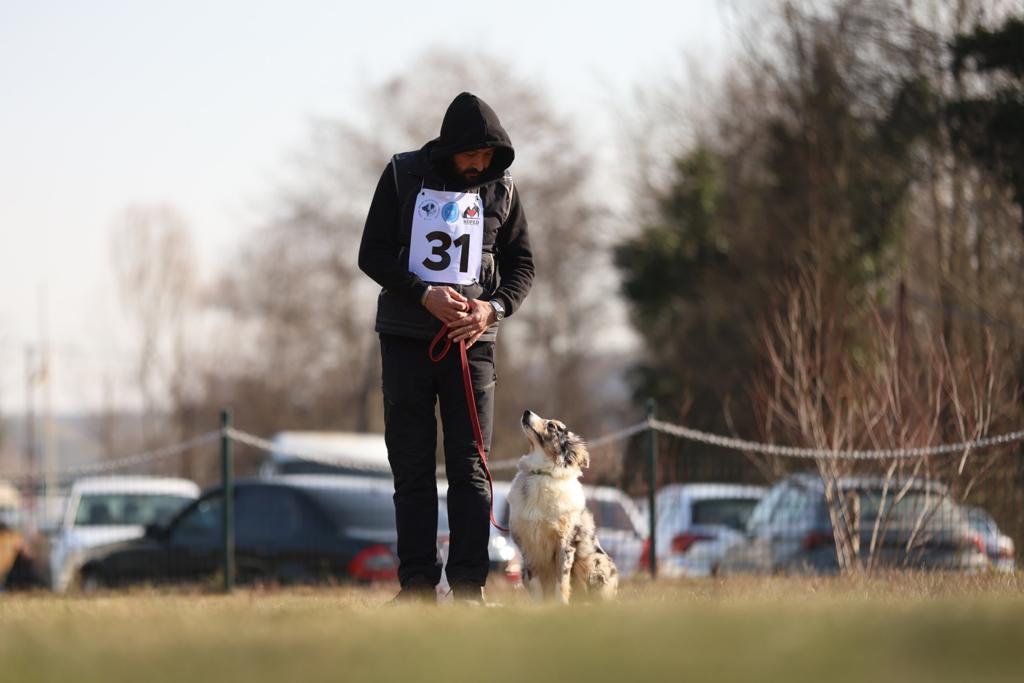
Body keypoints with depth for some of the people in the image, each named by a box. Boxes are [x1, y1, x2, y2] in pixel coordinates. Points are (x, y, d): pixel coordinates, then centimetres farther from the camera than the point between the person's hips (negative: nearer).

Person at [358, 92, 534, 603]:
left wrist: (494, 307, -12)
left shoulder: (501, 189, 4)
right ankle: (416, 585, 3)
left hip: (472, 339, 0)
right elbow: (372, 254, -2)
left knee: (469, 468, -4)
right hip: (406, 339, 0)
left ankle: (469, 588, -5)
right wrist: (424, 295, -16)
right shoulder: (403, 175, 0)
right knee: (411, 467, 1)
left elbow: (521, 265, 8)